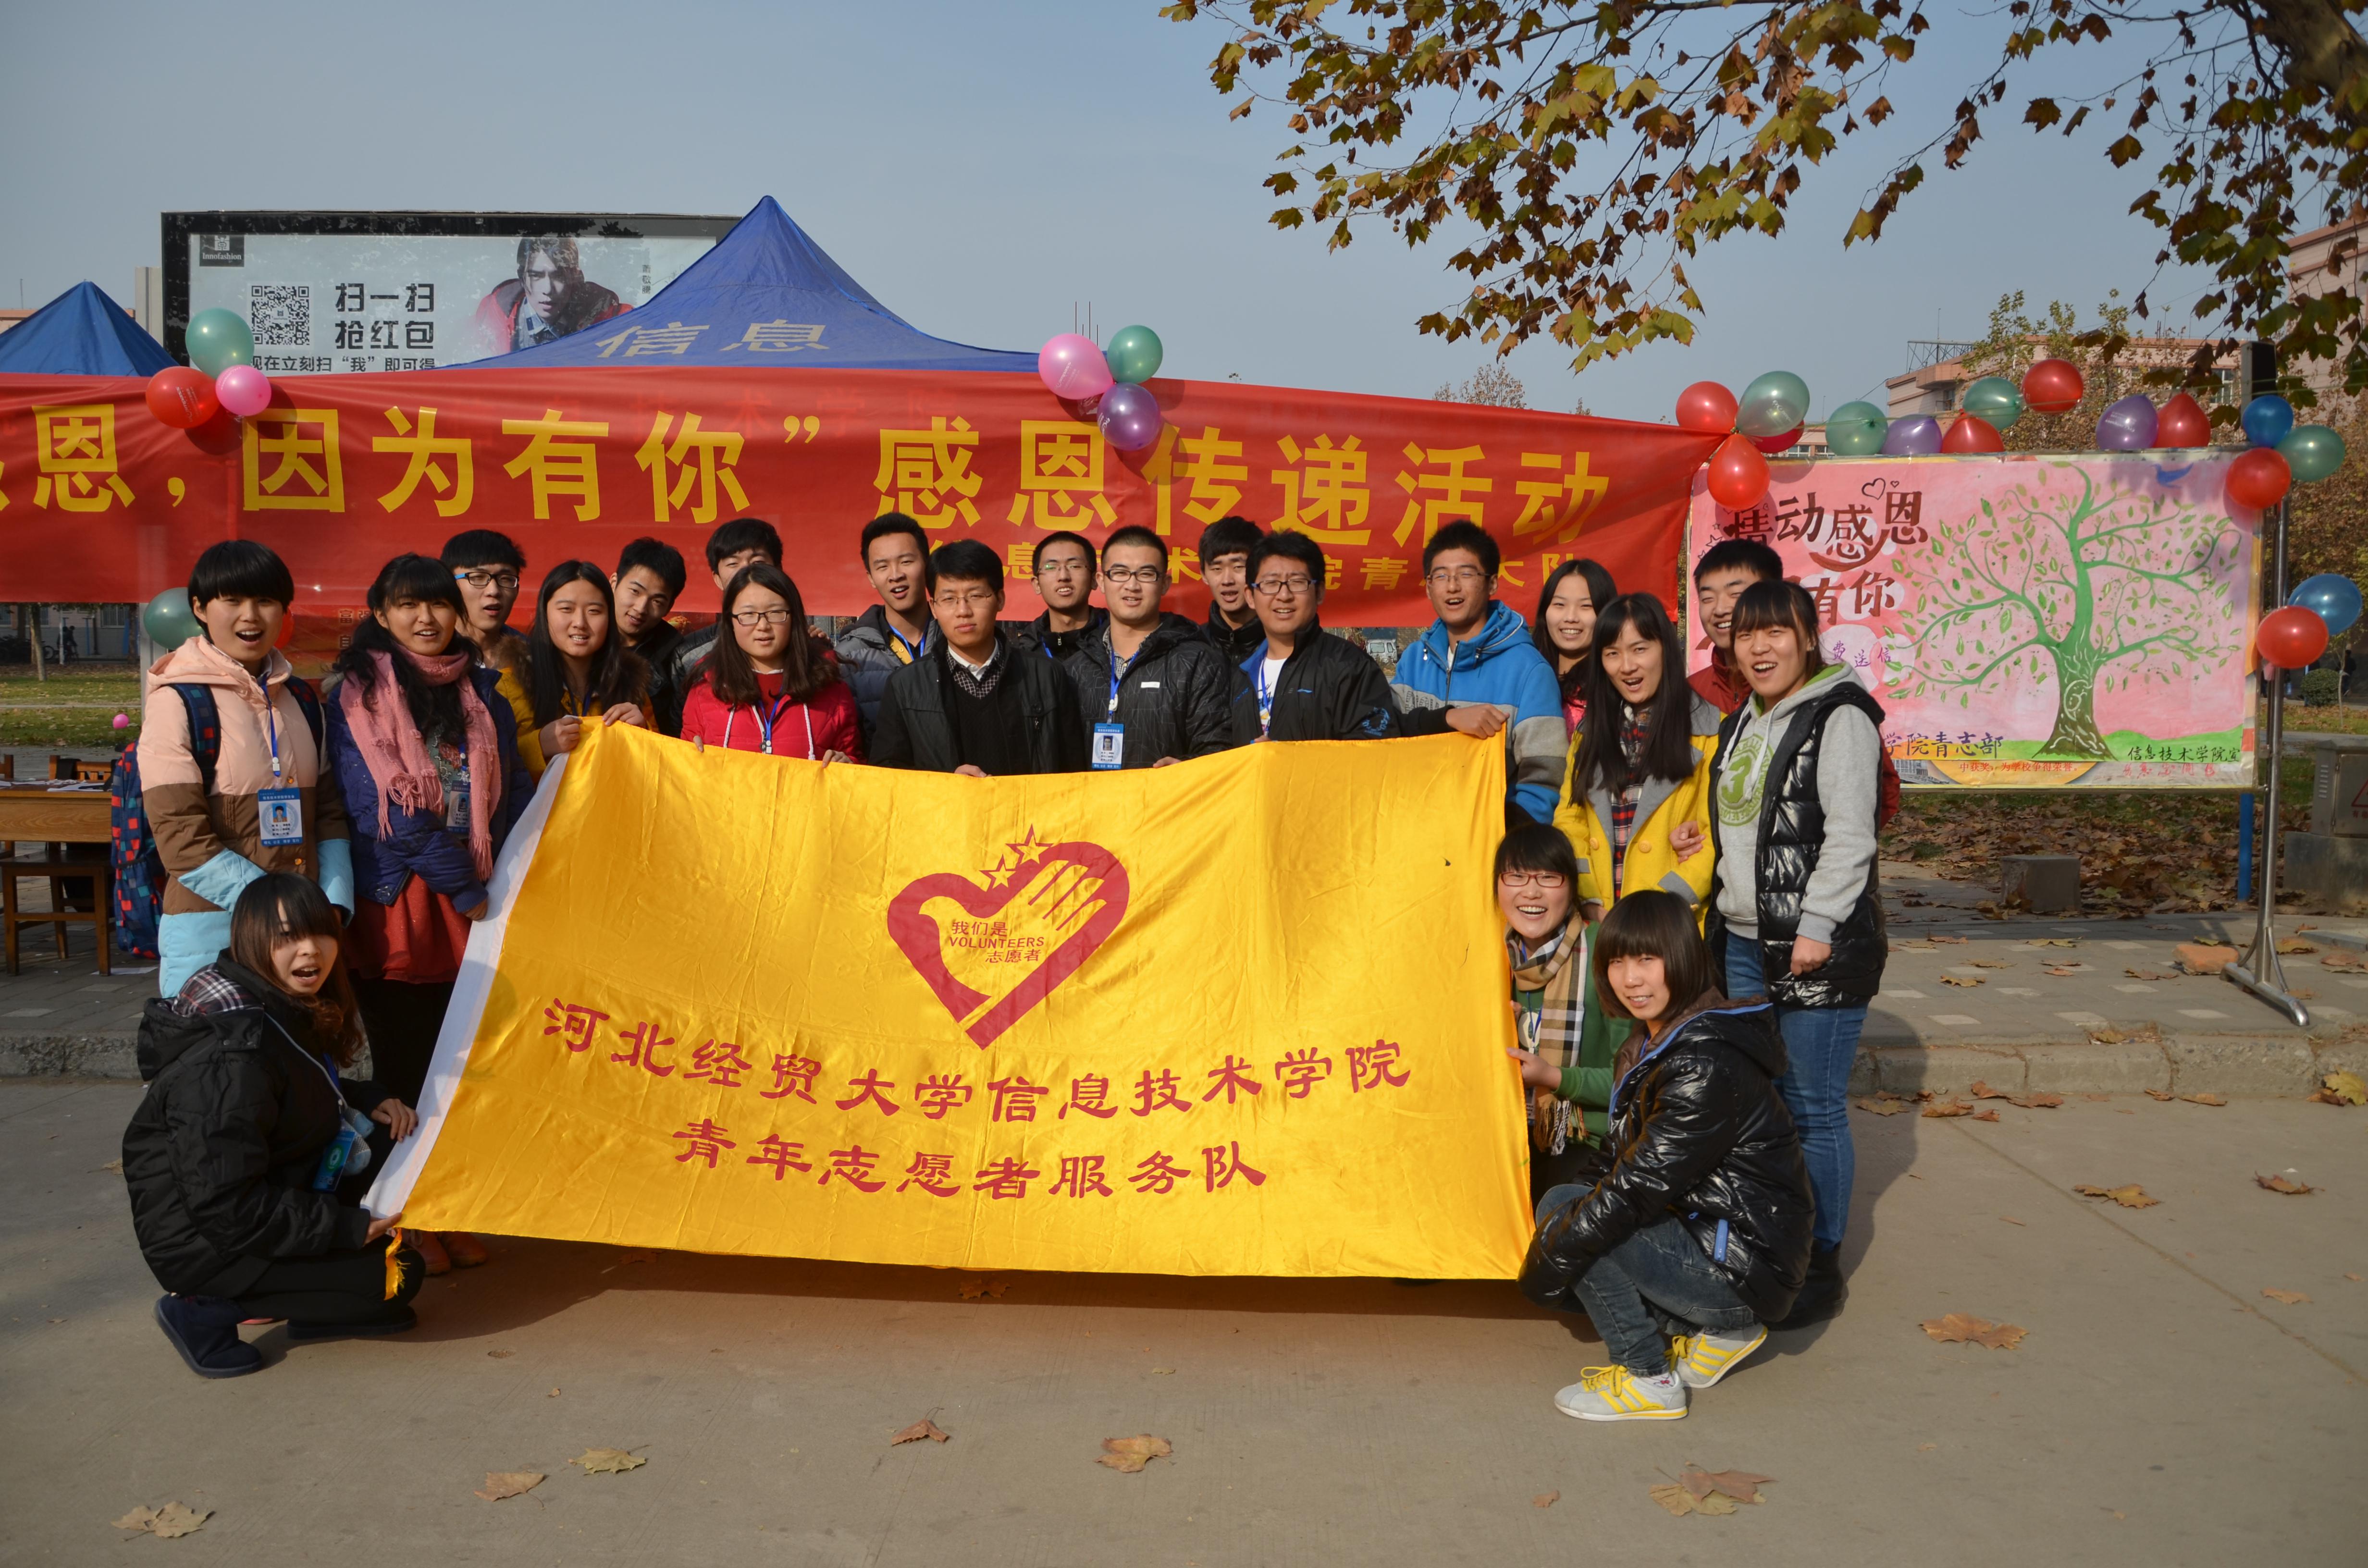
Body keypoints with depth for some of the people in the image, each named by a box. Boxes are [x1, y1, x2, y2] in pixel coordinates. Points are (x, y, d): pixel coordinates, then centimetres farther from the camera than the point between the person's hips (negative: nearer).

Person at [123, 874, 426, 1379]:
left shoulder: (293, 1010, 0)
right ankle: (209, 1310, -3)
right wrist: (347, 1228, -21)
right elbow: (225, 1206, -28)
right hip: (201, 1241, -9)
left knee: (396, 1142, -1)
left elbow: (309, 1098, 19)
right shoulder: (230, 1058, -29)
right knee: (396, 1277, -11)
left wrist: (371, 1101, -2)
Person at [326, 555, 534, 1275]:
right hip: (398, 909, -4)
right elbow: (377, 809, -11)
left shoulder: (481, 691, 11)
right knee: (405, 1063, 5)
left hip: (477, 910, 4)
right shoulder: (358, 696, -3)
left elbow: (514, 792, 8)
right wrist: (463, 891, -13)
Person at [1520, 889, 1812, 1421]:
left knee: (1570, 1220, -14)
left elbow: (1640, 1188, -24)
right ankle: (1715, 1331, 11)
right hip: (1703, 1231, 10)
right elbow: (1628, 1171, 13)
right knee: (1562, 1202, 8)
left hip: (1747, 1272, -10)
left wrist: (1548, 1258, -14)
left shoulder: (1708, 1065, -24)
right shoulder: (1651, 1046, 7)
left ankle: (1649, 1380, 0)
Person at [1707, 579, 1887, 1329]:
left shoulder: (1840, 717, -9)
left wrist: (1817, 926, -20)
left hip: (1820, 946, -8)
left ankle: (1822, 1265, 10)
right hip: (1745, 941, 8)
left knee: (1812, 1107, -2)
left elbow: (1850, 834, -16)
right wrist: (1722, 910, 16)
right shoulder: (1744, 720, 16)